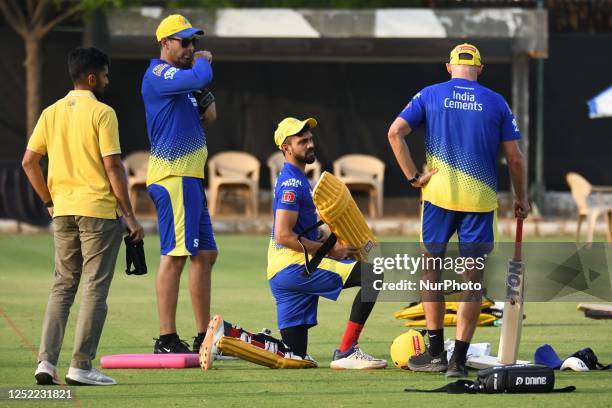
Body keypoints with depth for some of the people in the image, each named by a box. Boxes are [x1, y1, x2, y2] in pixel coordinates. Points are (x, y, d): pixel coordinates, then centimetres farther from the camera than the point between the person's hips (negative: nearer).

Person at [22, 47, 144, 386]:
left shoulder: (51, 113, 9)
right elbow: (113, 167, -12)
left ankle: (46, 361, 2)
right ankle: (81, 366, -3)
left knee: (62, 286, 12)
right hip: (99, 210, -6)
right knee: (95, 288, -1)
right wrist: (129, 215, -8)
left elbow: (28, 161, 7)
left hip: (63, 210, 6)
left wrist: (50, 201, 16)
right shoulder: (102, 113, -9)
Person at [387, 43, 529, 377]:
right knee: (472, 279, 4)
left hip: (438, 195, 0)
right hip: (480, 199, 0)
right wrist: (521, 198, 16)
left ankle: (436, 353, 13)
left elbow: (395, 132, -6)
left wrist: (412, 177, -2)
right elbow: (514, 157, 4)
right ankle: (458, 359, -1)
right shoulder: (495, 102, 5)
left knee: (432, 268, 14)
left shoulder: (430, 95, 5)